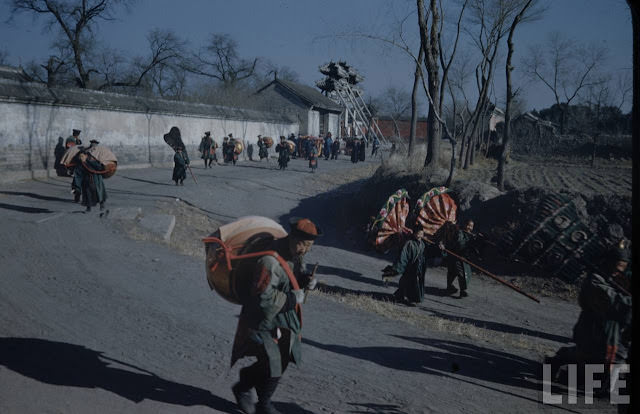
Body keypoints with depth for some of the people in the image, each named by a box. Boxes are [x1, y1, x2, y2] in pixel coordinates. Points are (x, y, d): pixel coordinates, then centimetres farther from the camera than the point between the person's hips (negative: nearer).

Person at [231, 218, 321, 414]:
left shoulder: (296, 254, 0)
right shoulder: (271, 260, -29)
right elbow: (263, 297, -31)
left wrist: (307, 280, -6)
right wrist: (292, 299, -23)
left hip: (283, 319, 9)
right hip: (262, 321, -9)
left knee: (282, 361, 17)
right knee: (272, 364, -5)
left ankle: (242, 387, 37)